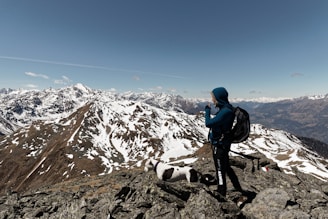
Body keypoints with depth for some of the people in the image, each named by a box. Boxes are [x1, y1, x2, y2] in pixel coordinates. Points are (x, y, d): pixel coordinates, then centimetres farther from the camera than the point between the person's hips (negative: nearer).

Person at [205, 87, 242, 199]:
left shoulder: (225, 111, -26)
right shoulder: (225, 109, 5)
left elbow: (208, 123, -26)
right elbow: (215, 123, 8)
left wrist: (207, 110, -14)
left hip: (220, 145, -10)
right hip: (220, 143, 10)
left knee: (220, 170, 8)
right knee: (226, 167, 25)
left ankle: (221, 195, 29)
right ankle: (238, 189, 44)